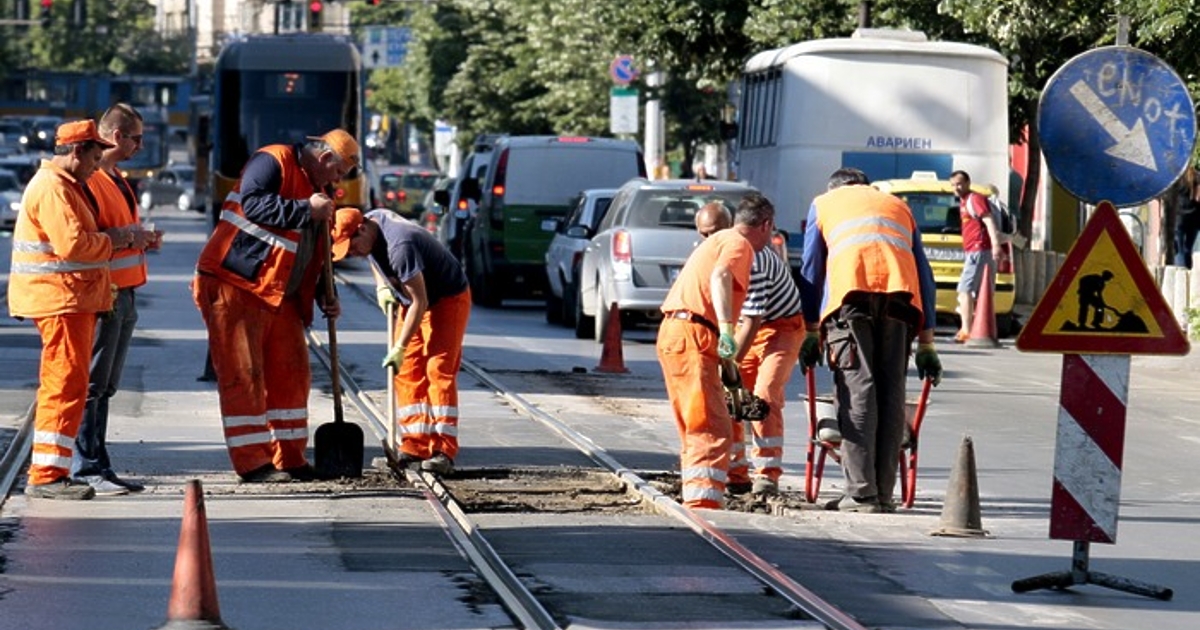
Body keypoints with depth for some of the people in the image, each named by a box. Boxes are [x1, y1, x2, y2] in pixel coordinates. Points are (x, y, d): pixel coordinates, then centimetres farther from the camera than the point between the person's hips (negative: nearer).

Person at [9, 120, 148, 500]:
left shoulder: (66, 186, 21)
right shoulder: (52, 189, -15)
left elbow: (81, 239, 25)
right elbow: (72, 244, -24)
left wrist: (125, 241, 11)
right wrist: (112, 241, -9)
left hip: (71, 300, 11)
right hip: (59, 297, -11)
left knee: (64, 384, 13)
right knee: (66, 384, -11)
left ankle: (51, 472, 18)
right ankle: (46, 476, -12)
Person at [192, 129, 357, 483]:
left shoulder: (316, 189, 19)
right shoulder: (273, 161, -9)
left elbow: (312, 254, 24)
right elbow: (253, 203, -26)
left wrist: (324, 296, 11)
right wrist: (306, 210, -21)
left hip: (279, 295, 9)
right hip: (234, 285, -9)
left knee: (291, 373, 8)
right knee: (243, 375, -7)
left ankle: (289, 459, 16)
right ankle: (252, 463, -5)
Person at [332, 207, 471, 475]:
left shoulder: (399, 246, -35)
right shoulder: (372, 218, -7)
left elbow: (420, 301, -32)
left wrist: (400, 347, -31)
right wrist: (381, 286, -2)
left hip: (448, 299, -9)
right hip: (414, 300, 9)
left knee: (438, 370, -17)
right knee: (408, 373, 2)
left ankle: (443, 452, -21)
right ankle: (415, 447, 2)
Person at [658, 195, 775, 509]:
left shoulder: (718, 240, 28)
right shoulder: (739, 243, -3)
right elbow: (720, 277, -23)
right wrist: (726, 328, -35)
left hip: (673, 332, 10)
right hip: (691, 334, -10)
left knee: (695, 430, 19)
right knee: (712, 430, -16)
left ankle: (695, 500, 25)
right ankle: (703, 502, -27)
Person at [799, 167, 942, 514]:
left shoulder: (823, 203, 29)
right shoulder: (898, 205, 35)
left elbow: (811, 269, 21)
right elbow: (925, 276, 28)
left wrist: (811, 331, 25)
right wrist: (926, 344, 27)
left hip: (850, 290, -2)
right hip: (900, 291, 2)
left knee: (856, 388, -7)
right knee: (891, 391, 4)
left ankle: (862, 493, -13)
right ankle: (884, 494, 1)